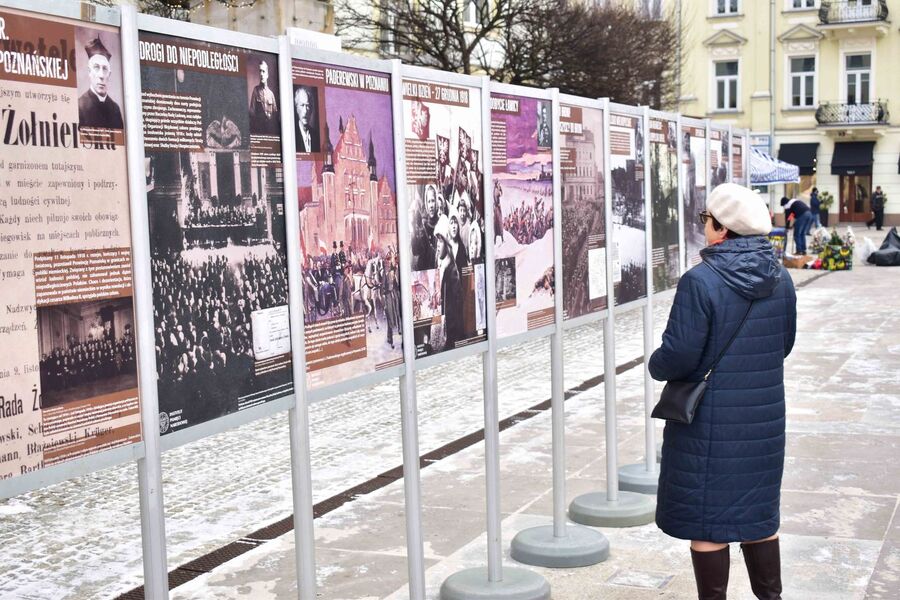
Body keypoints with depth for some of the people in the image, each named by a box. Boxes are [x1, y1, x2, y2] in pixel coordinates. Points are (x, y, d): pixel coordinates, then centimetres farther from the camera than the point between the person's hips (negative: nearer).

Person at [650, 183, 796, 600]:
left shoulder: (700, 281, -19)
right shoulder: (779, 279, 3)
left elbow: (679, 354, -20)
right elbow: (783, 345, 12)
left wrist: (656, 366, 1)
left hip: (710, 422, -7)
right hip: (764, 417, 7)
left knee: (706, 521, 5)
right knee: (758, 513, 20)